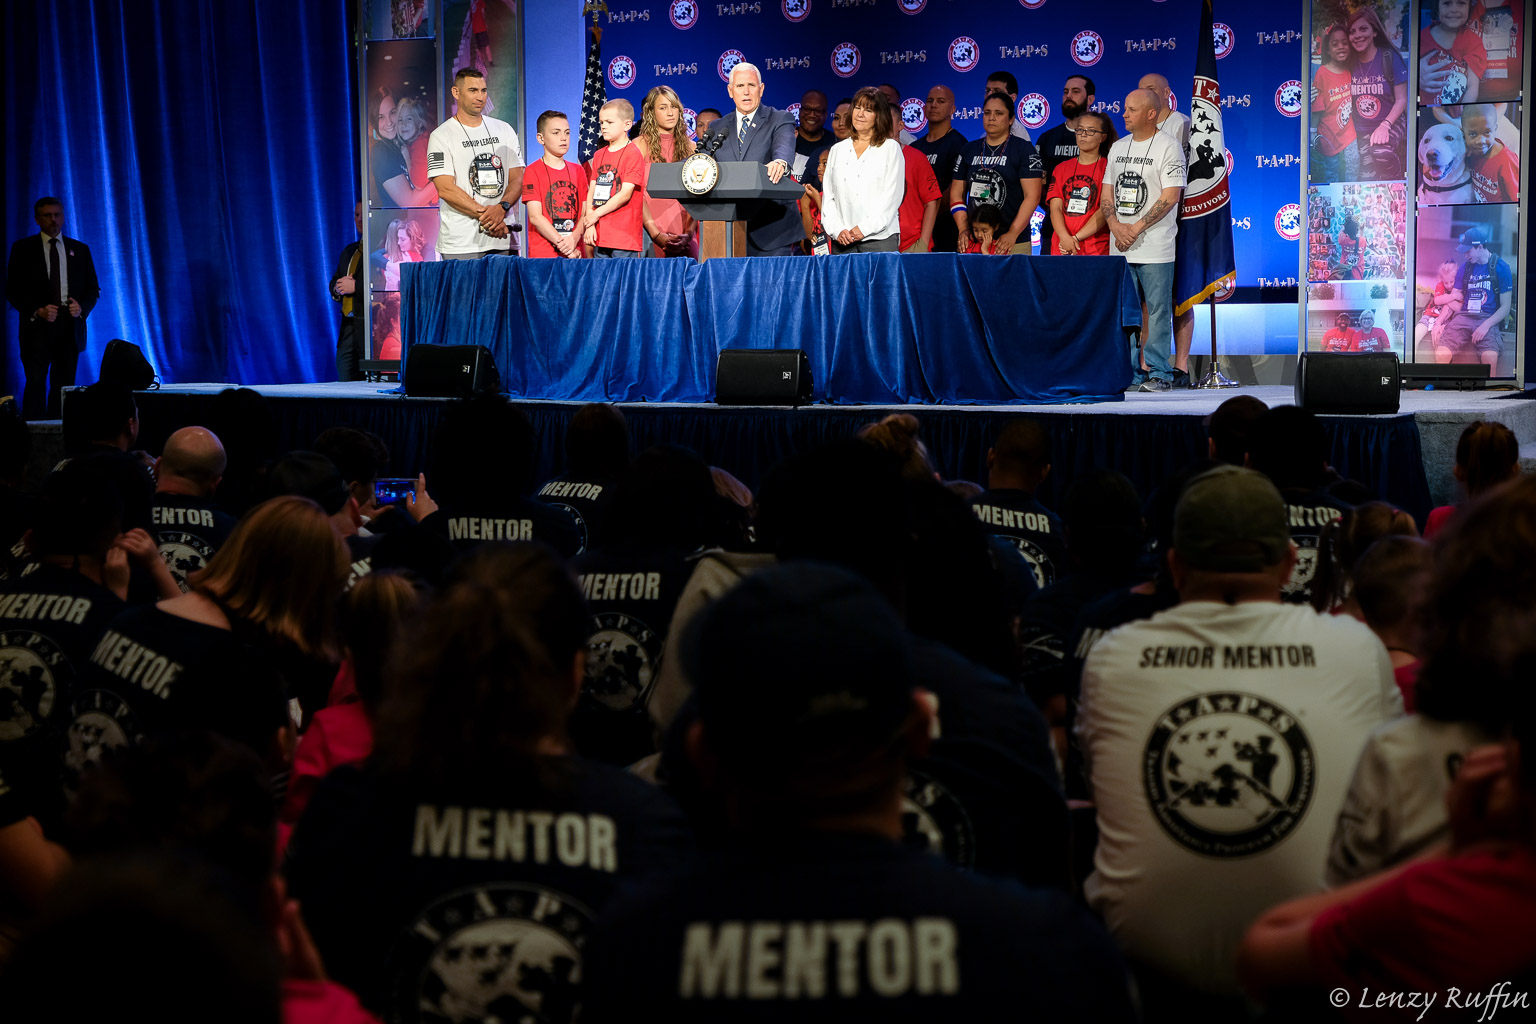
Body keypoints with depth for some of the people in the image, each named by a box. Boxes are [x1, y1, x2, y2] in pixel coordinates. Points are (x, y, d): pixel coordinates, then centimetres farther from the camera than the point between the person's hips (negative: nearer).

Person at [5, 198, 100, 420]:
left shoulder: (80, 250, 12)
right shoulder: (23, 249, 4)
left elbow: (93, 288, 13)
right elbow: (13, 290, 1)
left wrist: (82, 307, -7)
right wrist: (37, 311, -13)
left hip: (70, 328, 3)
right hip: (38, 328, -3)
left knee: (64, 386, 3)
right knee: (36, 385, -8)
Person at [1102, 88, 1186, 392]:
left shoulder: (1168, 147, -4)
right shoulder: (1118, 148, 15)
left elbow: (1171, 197, -11)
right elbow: (1107, 194, 15)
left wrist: (1136, 228, -14)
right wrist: (1116, 226, -4)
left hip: (1155, 248, -6)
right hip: (1119, 246, 6)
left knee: (1158, 310, -4)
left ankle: (1159, 373, 1)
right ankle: (1129, 374, 13)